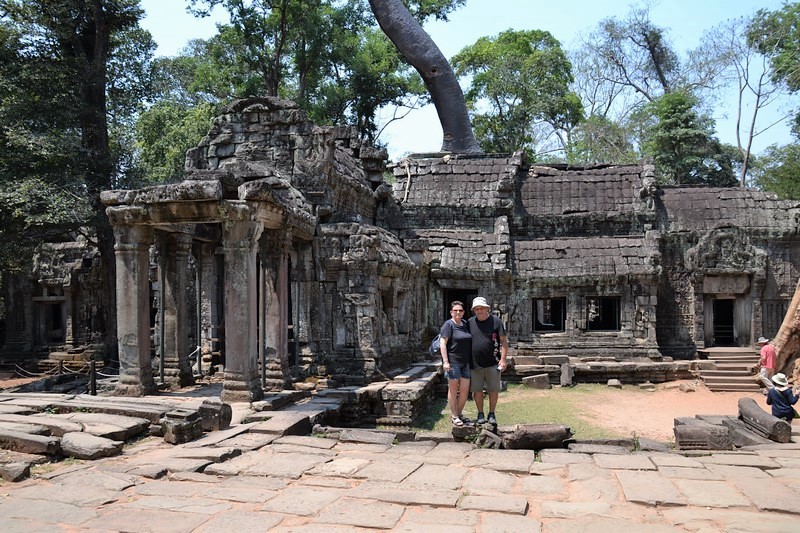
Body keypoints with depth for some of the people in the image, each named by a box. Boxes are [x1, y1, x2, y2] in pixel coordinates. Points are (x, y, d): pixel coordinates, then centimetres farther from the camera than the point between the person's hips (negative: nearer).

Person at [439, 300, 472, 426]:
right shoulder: (448, 325, -7)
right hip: (453, 362, -6)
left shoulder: (465, 324, 13)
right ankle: (454, 416, 13)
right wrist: (445, 361, -19)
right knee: (453, 388, 3)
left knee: (465, 390, 6)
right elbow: (442, 343, -12)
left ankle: (459, 413, 23)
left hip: (465, 362, 6)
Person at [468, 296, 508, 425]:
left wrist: (503, 359, -8)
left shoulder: (496, 321, -1)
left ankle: (492, 414, 18)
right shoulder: (470, 323, 6)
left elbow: (504, 341, -1)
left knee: (493, 390, 4)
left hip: (492, 364, -2)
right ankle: (480, 414, 19)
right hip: (475, 364, 2)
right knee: (477, 390, 6)